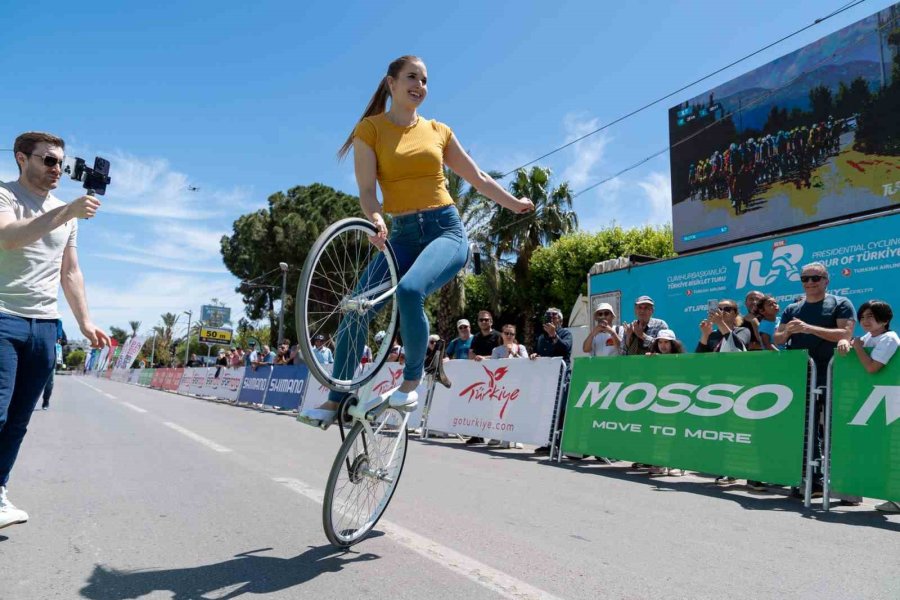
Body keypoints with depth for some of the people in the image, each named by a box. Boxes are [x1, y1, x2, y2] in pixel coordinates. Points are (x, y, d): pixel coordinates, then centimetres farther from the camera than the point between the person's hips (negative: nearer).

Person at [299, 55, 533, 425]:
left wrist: (515, 204, 20)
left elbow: (478, 178, 19)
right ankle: (336, 402, 4)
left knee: (409, 290, -31)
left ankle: (411, 383, -13)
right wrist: (376, 218, -24)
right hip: (403, 234, 1)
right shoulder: (370, 128, 5)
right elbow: (367, 189, -5)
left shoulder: (438, 130, 11)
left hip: (447, 230, -1)